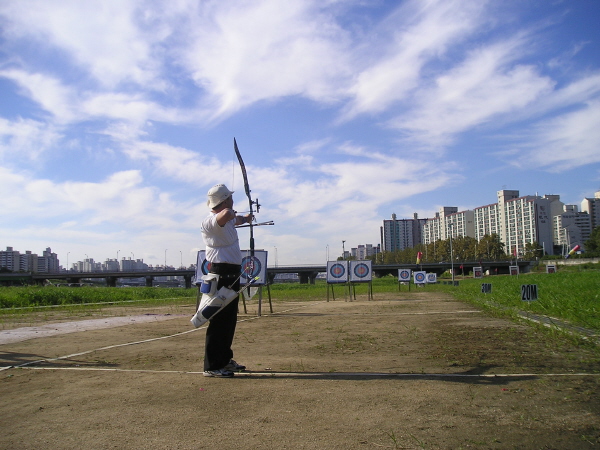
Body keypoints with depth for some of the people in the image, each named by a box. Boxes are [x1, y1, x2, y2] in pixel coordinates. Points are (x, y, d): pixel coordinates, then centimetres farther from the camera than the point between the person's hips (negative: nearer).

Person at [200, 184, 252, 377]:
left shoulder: (228, 220, 13)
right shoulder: (210, 221, -18)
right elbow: (226, 215, -40)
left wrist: (245, 218, 54)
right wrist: (231, 212, -19)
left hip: (232, 274, 10)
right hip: (221, 274, -10)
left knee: (230, 318, 16)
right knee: (219, 319, -7)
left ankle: (225, 359, 28)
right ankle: (212, 366, 0)